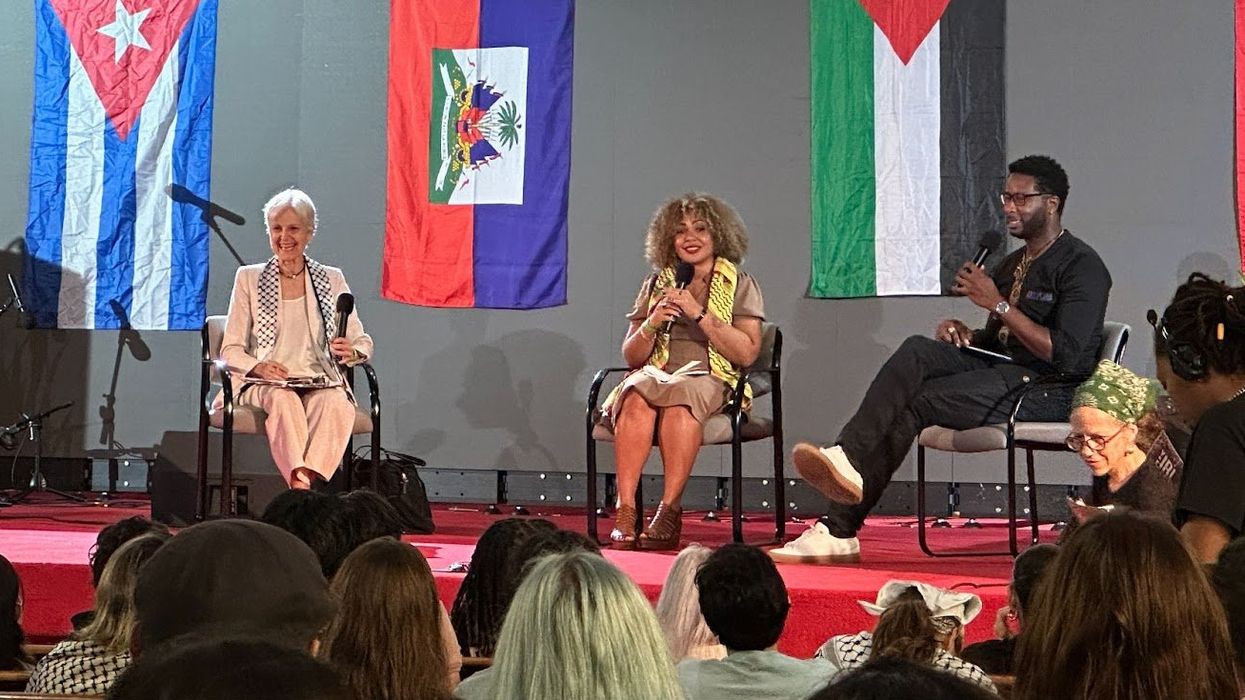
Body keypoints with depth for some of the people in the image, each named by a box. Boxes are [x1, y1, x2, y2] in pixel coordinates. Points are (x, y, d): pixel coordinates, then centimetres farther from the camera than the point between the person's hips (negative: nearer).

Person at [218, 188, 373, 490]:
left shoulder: (332, 280, 15)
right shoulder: (249, 278, 12)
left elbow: (362, 342, 15)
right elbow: (230, 350, 8)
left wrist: (351, 352, -10)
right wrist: (259, 367, -14)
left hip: (321, 382, 1)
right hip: (263, 384, -1)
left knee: (337, 403, -35)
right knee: (283, 399, -37)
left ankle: (308, 479, -46)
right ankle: (301, 484, -48)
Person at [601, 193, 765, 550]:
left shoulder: (740, 285, 10)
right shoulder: (656, 284, 20)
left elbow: (747, 353, -4)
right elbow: (631, 357, 17)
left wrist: (699, 314, -10)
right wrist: (652, 324, -3)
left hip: (714, 383, -3)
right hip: (658, 374, 3)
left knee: (680, 397, -37)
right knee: (637, 396, -33)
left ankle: (670, 511, -39)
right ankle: (625, 511, -40)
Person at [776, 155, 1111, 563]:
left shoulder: (1082, 266, -5)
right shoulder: (1013, 264, 23)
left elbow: (1065, 354, -17)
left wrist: (998, 304, -14)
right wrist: (962, 335, 4)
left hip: (1048, 390, -7)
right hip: (1000, 371, 8)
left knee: (920, 401, -26)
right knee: (917, 351, -22)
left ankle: (840, 528, -28)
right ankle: (845, 458, -37)